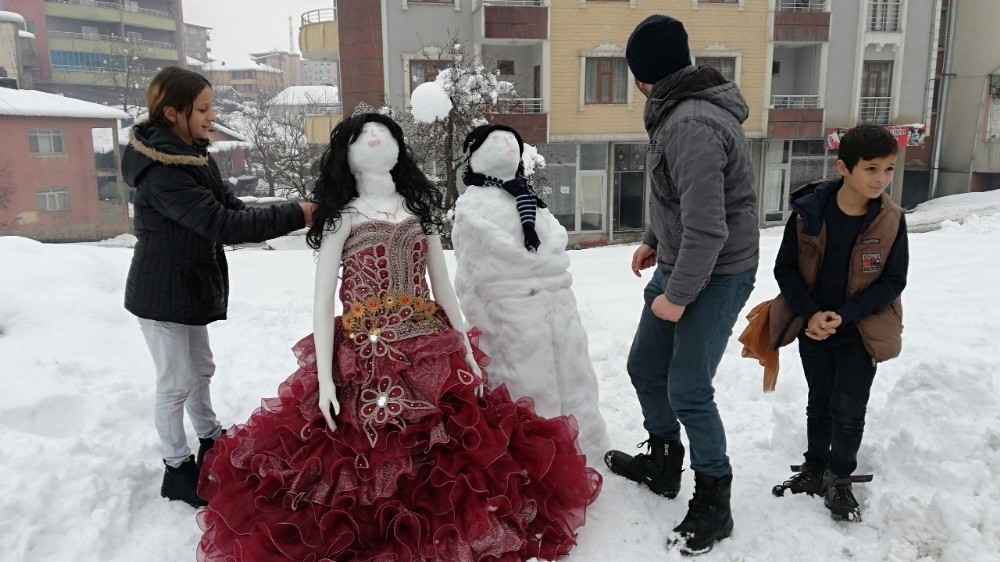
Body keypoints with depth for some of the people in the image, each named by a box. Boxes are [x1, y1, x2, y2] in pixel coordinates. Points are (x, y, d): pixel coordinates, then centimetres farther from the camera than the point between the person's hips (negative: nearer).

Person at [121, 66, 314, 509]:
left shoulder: (194, 156, 3)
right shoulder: (161, 173, -27)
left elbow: (229, 206, 2)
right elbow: (220, 224, -34)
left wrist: (290, 216, -14)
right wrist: (295, 215, -32)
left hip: (190, 286, 9)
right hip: (162, 294, -9)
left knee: (200, 368, 21)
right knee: (177, 381, 3)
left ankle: (210, 442, 38)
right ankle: (177, 468, 20)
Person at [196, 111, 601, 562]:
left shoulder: (421, 207, 11)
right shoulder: (343, 215, 0)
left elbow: (443, 288, 12)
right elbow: (322, 302, -5)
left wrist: (468, 353, 8)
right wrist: (325, 378, -13)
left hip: (431, 355, 4)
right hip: (366, 360, -4)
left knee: (442, 462, 8)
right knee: (367, 463, -1)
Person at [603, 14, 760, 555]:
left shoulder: (691, 125, -26)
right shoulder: (681, 109, 7)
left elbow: (707, 229, -28)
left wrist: (678, 296, -19)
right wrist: (654, 240, 20)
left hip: (715, 275, -10)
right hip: (680, 264, 10)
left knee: (688, 391, -1)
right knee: (645, 366, 17)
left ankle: (713, 505, 19)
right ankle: (663, 462, 38)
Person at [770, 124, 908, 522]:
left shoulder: (891, 220, -12)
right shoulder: (809, 212, -15)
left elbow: (893, 281, -9)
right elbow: (785, 269, -8)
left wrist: (844, 315, -19)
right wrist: (811, 314, -18)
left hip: (861, 331, -1)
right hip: (813, 326, 1)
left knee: (849, 409, 4)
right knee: (819, 403, 16)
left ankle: (840, 480, 24)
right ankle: (814, 469, 34)